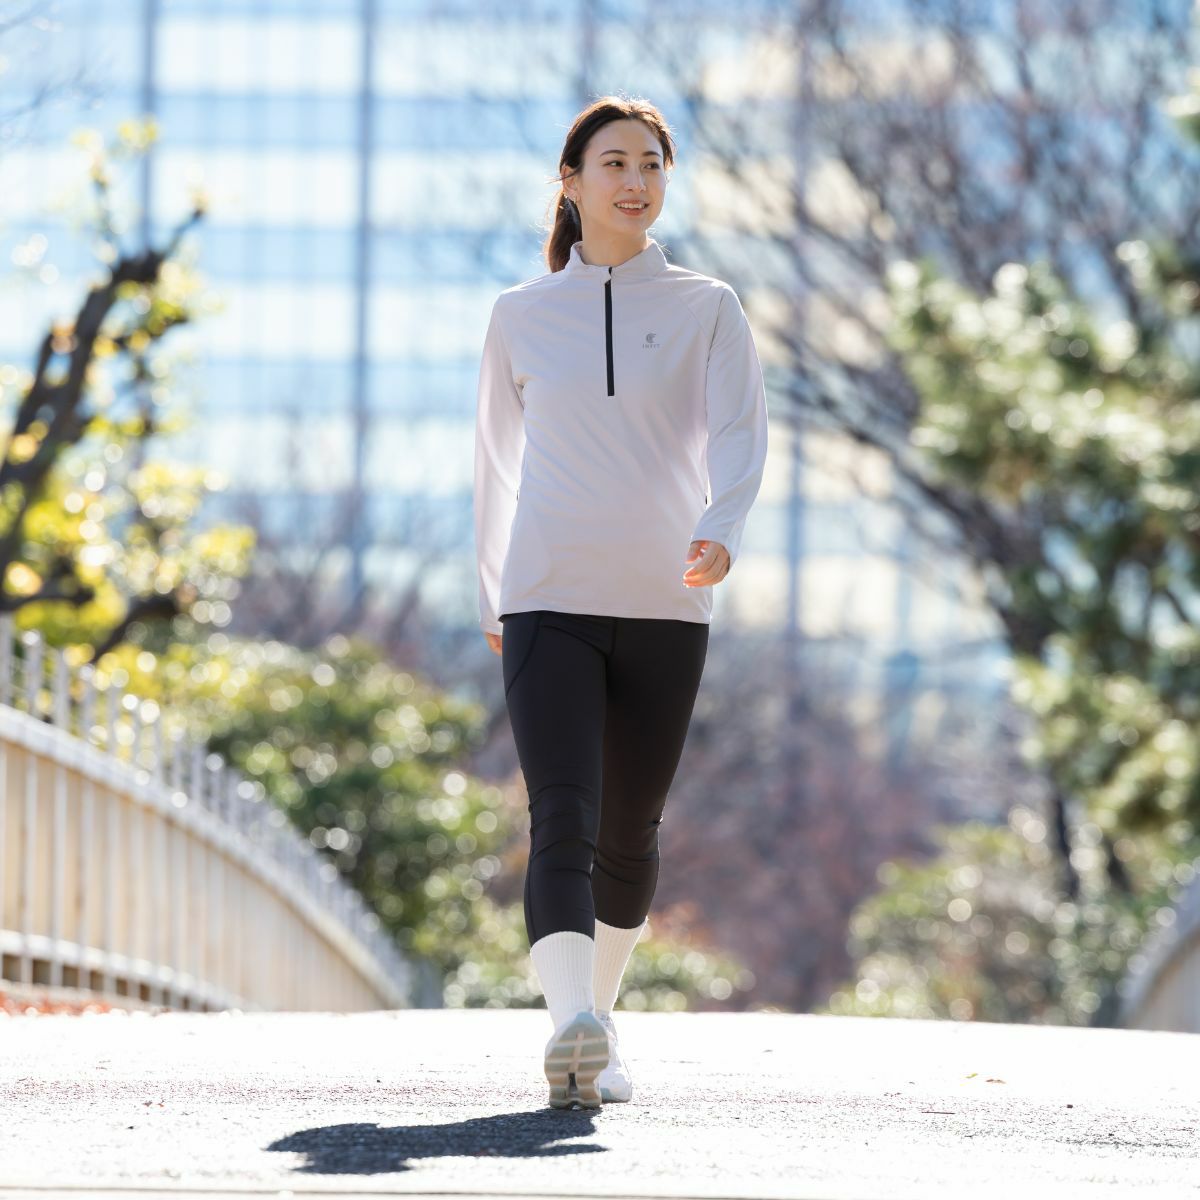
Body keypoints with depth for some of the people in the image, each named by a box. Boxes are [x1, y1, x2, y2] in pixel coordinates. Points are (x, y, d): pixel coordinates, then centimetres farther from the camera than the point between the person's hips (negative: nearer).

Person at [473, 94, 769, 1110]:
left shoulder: (708, 310, 6)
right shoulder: (522, 316, 9)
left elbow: (739, 434, -6)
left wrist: (721, 531, -25)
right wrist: (494, 594, 26)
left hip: (665, 606, 1)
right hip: (550, 603, -1)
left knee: (629, 832, 9)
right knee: (563, 820, -18)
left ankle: (598, 1022, 28)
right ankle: (571, 1028, -33)